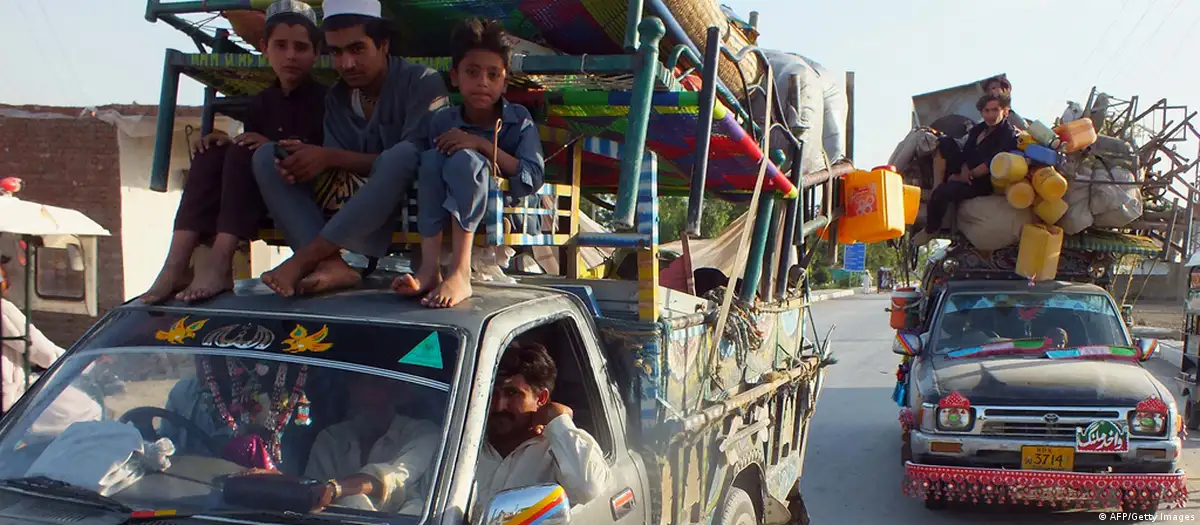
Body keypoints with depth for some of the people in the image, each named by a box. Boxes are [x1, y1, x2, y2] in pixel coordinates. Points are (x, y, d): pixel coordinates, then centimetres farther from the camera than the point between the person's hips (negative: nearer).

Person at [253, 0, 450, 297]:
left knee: (400, 157, -37)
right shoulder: (337, 98, 9)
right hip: (356, 211, 6)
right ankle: (329, 264, -30)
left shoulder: (422, 82, -8)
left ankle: (304, 258, -30)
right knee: (266, 157, -8)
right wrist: (301, 166, -22)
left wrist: (331, 157, -22)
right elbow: (336, 173, 1)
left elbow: (407, 160, -19)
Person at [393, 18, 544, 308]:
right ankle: (430, 267, -32)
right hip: (448, 210, 3)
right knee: (433, 157, -23)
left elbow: (533, 179, -16)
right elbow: (431, 170, -4)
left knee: (465, 159, -29)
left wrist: (482, 145, -21)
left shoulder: (519, 120, -3)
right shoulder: (443, 121, 3)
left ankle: (460, 274, -40)